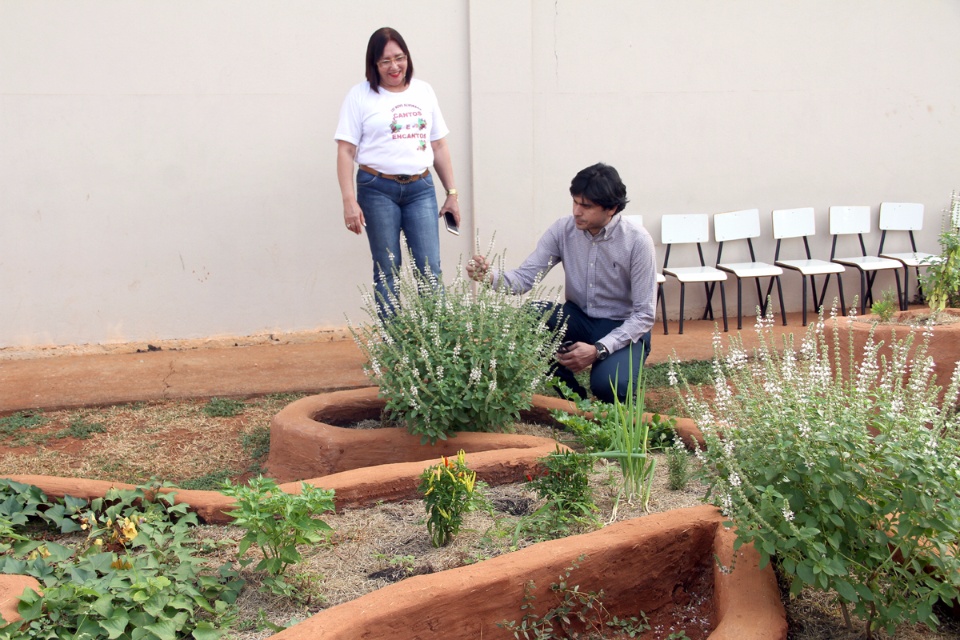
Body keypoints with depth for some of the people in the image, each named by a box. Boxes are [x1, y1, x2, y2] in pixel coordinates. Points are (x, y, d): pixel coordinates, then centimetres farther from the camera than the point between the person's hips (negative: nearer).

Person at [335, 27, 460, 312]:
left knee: (430, 268, -2)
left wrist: (452, 193, 12)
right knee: (386, 271, 3)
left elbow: (439, 146, 15)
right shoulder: (360, 96, 1)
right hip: (378, 189, -3)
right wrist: (349, 200, -11)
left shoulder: (424, 91, 12)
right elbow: (345, 151, -3)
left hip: (421, 188, 3)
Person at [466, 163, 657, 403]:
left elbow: (644, 314, -17)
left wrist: (599, 350, -28)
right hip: (578, 318, 5)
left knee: (608, 384, -34)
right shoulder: (563, 230, -9)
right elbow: (526, 276, -11)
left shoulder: (637, 241, -18)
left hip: (624, 329, -4)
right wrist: (490, 276, -34)